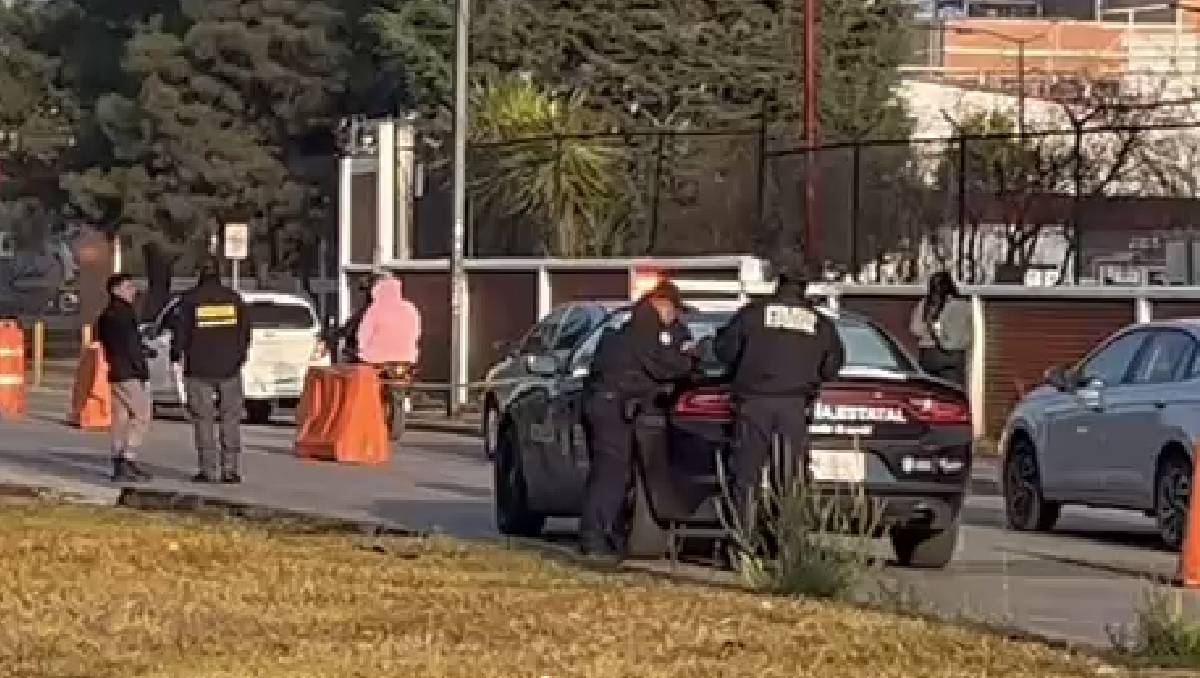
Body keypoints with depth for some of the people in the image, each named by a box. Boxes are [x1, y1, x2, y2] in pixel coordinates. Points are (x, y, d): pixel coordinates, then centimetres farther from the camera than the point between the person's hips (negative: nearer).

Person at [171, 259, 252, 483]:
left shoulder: (191, 299, -4)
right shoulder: (234, 299, 6)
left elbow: (181, 332, -3)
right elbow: (245, 332, 9)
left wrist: (176, 357, 11)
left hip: (199, 369, -2)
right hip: (229, 368, 2)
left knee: (203, 419, 1)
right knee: (231, 419, 6)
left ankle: (208, 470, -3)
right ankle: (231, 469, 1)